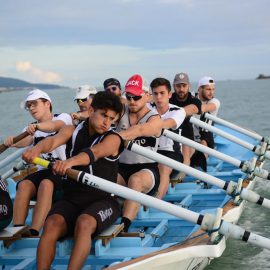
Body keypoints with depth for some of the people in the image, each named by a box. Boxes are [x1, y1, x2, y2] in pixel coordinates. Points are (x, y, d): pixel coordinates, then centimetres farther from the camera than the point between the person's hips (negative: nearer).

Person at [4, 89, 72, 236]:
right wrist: (13, 141, -33)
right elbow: (25, 141, -8)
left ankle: (34, 232, -45)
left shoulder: (64, 117, 2)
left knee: (46, 184, -35)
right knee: (24, 185, -26)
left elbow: (55, 125, -24)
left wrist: (37, 126, -46)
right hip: (43, 171, 5)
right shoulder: (31, 128, 16)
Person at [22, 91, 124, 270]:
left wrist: (70, 161, -47)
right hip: (72, 198, 3)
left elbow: (94, 153, -25)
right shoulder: (73, 131, 9)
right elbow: (53, 141, -14)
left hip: (102, 200, -3)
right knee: (52, 223, -27)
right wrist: (36, 149, -39)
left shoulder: (113, 139, -2)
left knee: (84, 223, -34)